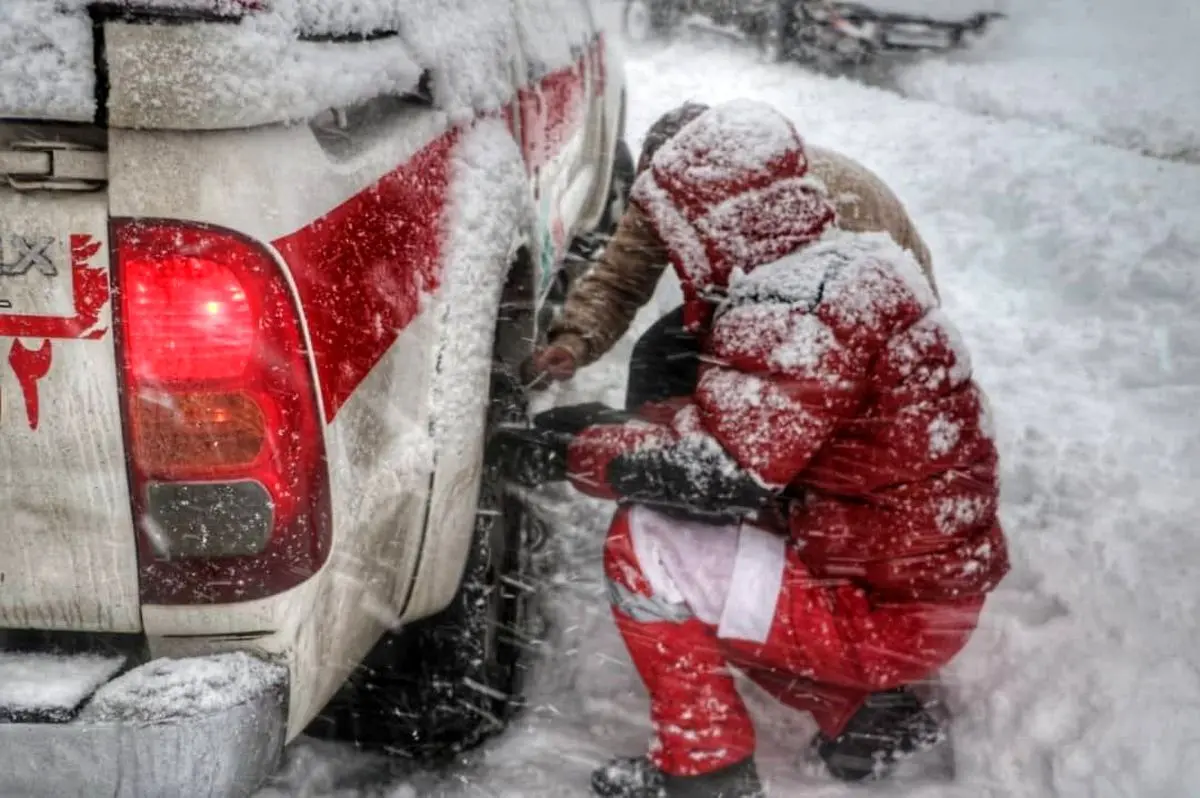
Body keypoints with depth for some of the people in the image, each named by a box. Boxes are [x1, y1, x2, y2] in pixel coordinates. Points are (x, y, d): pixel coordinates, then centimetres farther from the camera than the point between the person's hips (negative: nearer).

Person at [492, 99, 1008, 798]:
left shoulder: (799, 308, -23)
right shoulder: (851, 269, 7)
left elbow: (715, 465, -26)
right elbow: (746, 417, 14)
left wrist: (574, 457, -11)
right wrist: (610, 424, 10)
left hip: (890, 611, -9)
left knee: (646, 550, -12)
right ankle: (870, 711, 18)